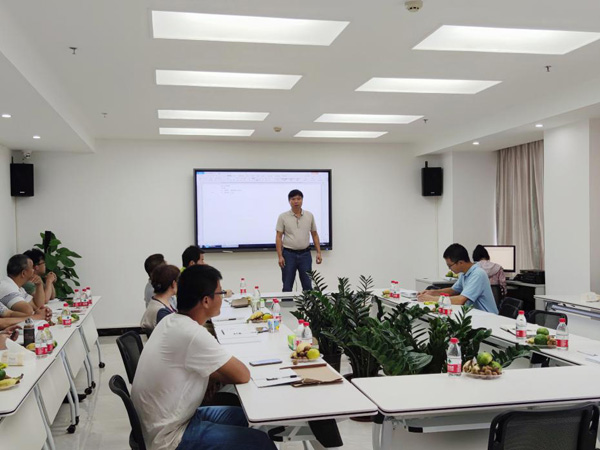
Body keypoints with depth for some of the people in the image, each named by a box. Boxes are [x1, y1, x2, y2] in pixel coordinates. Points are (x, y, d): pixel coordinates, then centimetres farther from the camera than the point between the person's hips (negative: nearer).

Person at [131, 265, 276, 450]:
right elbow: (242, 375, -19)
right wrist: (229, 368, 2)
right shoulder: (192, 334, -28)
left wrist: (224, 371, -2)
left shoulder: (171, 321, 0)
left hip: (162, 423, 9)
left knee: (244, 416, 18)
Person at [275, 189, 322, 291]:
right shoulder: (283, 217, -4)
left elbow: (314, 235, 9)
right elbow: (278, 237, -5)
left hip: (305, 254, 2)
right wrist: (280, 256, -12)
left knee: (308, 286, 5)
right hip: (289, 254, -2)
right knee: (287, 287, 3)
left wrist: (318, 252, 0)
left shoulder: (310, 216, 4)